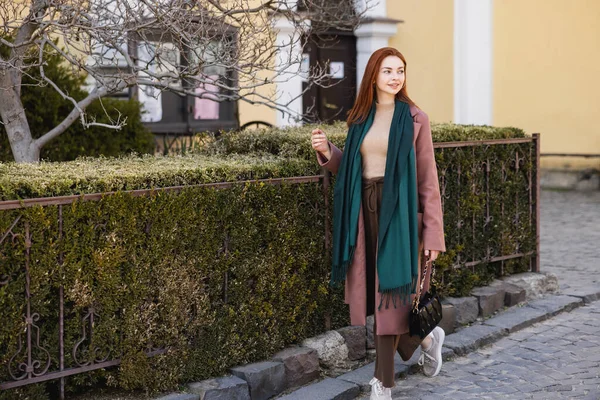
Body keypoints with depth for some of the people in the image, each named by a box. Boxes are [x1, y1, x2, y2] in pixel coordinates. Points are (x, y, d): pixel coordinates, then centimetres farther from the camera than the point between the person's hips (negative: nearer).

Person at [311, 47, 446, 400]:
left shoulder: (415, 119, -3)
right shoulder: (360, 118, 10)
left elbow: (428, 179, -5)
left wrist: (433, 234, -8)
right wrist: (327, 153, -6)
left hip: (399, 212, -5)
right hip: (365, 211, 5)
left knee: (390, 292, -4)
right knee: (373, 291, 5)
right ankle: (426, 337, 29)